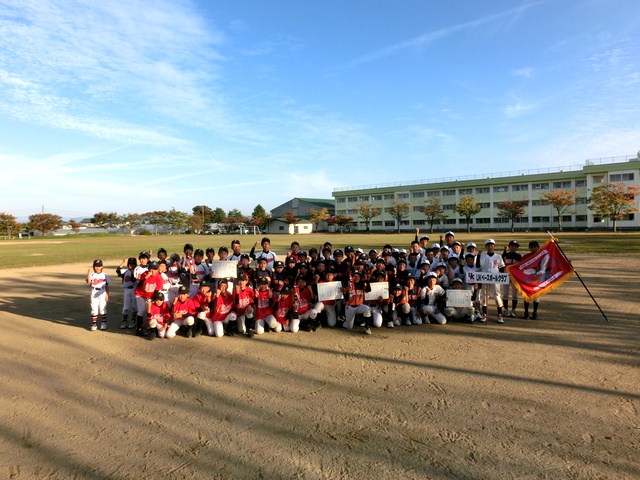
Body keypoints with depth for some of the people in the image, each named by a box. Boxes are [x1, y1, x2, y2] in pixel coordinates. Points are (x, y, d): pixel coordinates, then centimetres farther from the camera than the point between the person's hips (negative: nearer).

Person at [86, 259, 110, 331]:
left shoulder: (105, 275, 4)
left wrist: (107, 294, 0)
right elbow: (89, 282, -19)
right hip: (94, 294, 0)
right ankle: (94, 324, 12)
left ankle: (103, 323, 16)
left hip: (103, 294, 0)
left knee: (103, 309, 5)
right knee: (94, 309, 2)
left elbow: (107, 286, 6)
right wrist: (89, 273, -24)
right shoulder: (92, 274, 0)